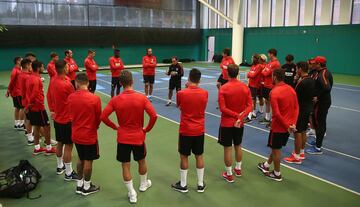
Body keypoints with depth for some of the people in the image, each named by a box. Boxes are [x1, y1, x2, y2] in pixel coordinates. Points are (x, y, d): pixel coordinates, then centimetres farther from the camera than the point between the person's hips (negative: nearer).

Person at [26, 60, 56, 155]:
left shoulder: (30, 78, 9)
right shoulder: (37, 79, -21)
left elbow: (29, 92, 14)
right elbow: (35, 94, -27)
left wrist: (30, 103, 12)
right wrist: (30, 103, -13)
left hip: (32, 107, 9)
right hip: (39, 107, -9)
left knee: (37, 126, 16)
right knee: (46, 126, 2)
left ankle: (37, 148, 24)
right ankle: (49, 148, 11)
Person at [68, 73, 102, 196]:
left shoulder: (70, 97, -7)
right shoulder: (95, 98, -19)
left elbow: (70, 115, 4)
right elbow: (99, 118, -7)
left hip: (76, 134, 5)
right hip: (89, 135, -5)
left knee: (81, 159, 21)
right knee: (88, 161, 10)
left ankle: (79, 185, 33)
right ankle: (86, 187, 24)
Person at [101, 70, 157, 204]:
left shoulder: (115, 100, -11)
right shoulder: (142, 98, -13)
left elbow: (103, 117, -11)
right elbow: (154, 116, -17)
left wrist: (115, 127, 3)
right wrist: (147, 129, -1)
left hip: (123, 138, 0)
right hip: (138, 136, 1)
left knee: (125, 166, 11)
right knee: (141, 161, 24)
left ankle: (132, 194, 18)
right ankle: (143, 184, 45)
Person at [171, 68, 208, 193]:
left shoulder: (181, 93, -15)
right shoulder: (205, 93, -8)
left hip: (185, 131, -2)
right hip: (199, 130, 3)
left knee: (184, 157, 10)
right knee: (199, 156, 14)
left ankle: (183, 185, 23)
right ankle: (200, 185, 25)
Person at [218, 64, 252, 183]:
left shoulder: (223, 88, -15)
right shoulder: (245, 87, -3)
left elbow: (222, 108, -19)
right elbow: (250, 105, -7)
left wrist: (237, 115, -16)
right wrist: (240, 117, -16)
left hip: (227, 123, -4)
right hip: (240, 123, 5)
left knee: (227, 148, 6)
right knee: (238, 146, 22)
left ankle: (229, 174, 16)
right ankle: (238, 169, 38)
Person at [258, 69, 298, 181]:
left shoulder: (274, 92, -20)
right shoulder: (291, 89, 2)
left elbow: (276, 113, -23)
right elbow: (296, 108, 2)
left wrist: (287, 126, -14)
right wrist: (293, 123, -1)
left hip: (278, 127, -7)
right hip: (288, 126, 7)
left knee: (276, 149, 11)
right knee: (276, 147, 22)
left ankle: (277, 174, 25)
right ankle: (266, 166, 41)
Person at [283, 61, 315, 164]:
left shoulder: (302, 83, -23)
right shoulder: (311, 80, 6)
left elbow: (296, 97, -20)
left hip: (301, 109, -9)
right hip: (308, 108, 9)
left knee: (297, 132, -1)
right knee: (303, 131, 19)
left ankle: (297, 157, 7)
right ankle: (301, 152, 33)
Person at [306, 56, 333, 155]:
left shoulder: (322, 74, -21)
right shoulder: (326, 72, 10)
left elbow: (327, 87, -35)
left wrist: (318, 97, -24)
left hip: (321, 103, -10)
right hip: (323, 101, 10)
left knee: (319, 124, -4)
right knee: (318, 122, 22)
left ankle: (318, 148, 3)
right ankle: (318, 141, 38)